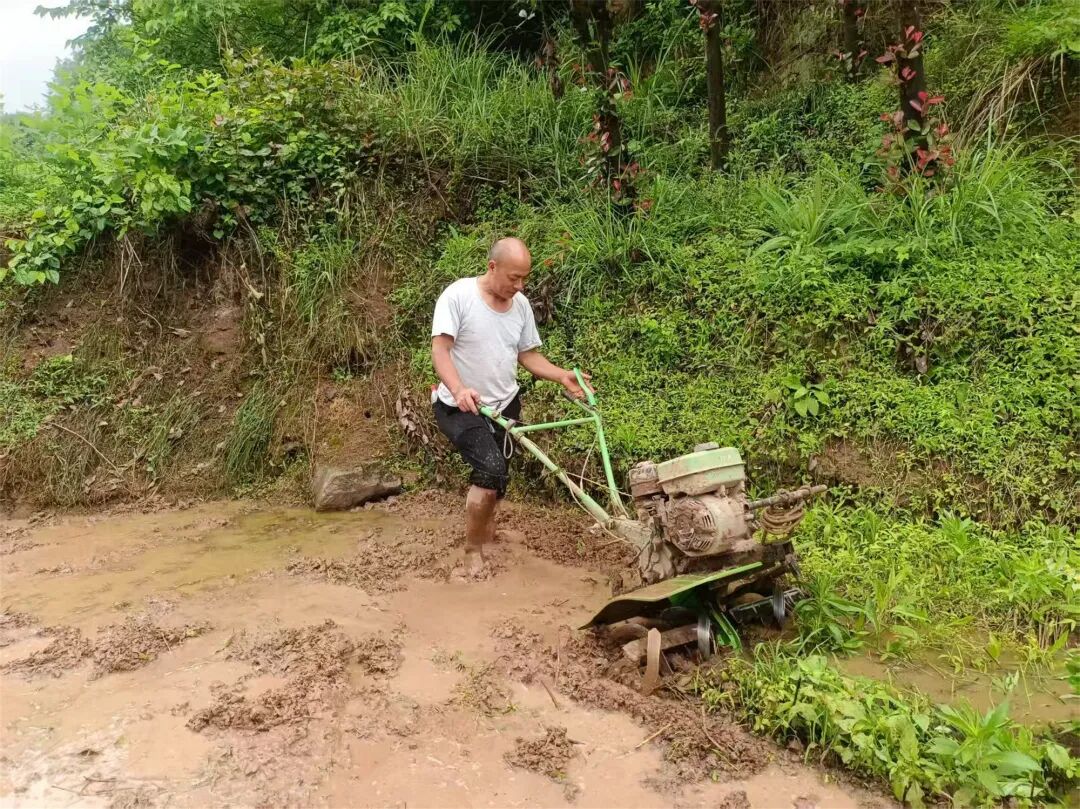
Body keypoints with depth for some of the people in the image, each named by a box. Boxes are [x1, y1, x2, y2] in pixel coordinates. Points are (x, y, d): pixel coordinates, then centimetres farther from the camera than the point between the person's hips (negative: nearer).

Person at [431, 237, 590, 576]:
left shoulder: (521, 305, 1)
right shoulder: (458, 295, -16)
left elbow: (528, 355, 8)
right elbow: (440, 349, -22)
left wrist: (563, 376, -8)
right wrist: (458, 390, -38)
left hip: (504, 405, 6)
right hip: (461, 407, -6)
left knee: (497, 477, 15)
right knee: (492, 470, -23)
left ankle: (485, 526, 46)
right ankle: (473, 550, -3)